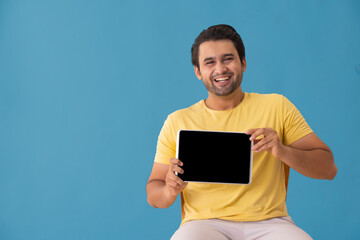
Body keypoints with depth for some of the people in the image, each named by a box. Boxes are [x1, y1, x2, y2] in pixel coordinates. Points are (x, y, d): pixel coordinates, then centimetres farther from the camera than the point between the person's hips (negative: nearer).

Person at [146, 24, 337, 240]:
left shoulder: (277, 107, 10)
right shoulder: (177, 122, 11)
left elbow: (328, 169, 6)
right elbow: (153, 193, 13)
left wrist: (283, 151, -12)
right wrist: (170, 191, -11)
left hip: (268, 222, 1)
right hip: (204, 223, 0)